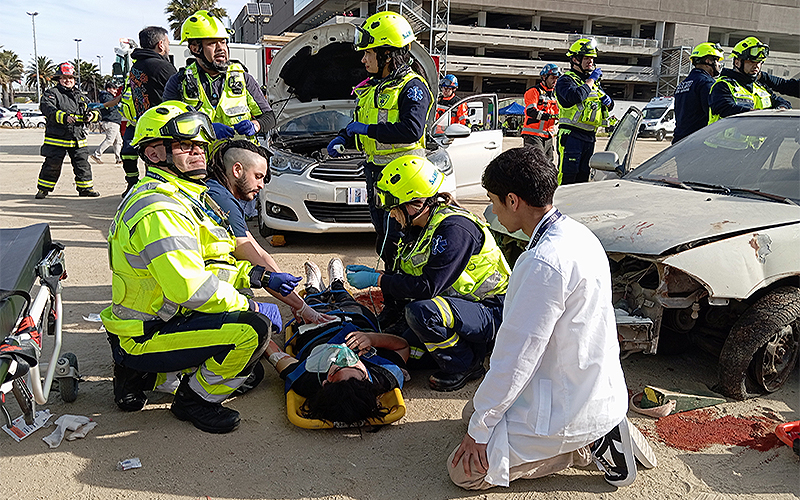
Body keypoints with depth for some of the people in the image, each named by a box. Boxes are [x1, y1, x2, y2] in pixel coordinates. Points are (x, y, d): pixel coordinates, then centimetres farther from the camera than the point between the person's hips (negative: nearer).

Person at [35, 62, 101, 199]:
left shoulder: (80, 95, 17)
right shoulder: (51, 93, -1)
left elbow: (95, 110, 19)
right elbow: (47, 108, -20)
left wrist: (91, 115, -7)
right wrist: (64, 117, -37)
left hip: (78, 139, 4)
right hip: (56, 138, -4)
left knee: (82, 163, 6)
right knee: (52, 164, 0)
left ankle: (85, 188, 19)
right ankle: (44, 188, 15)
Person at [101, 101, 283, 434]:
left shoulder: (184, 197, 12)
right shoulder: (160, 212, -22)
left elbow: (204, 265, 17)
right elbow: (191, 289, -29)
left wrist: (253, 276, 3)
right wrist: (247, 305, -16)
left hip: (164, 317, 10)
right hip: (142, 340, -10)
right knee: (253, 328, -25)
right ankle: (195, 399, 0)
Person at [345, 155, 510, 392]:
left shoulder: (454, 229, -25)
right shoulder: (422, 225, 5)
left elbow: (427, 286, -29)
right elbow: (409, 275, 14)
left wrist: (376, 280, -21)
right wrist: (374, 273, 8)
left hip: (491, 312, -9)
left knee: (421, 311, -34)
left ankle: (464, 366, -10)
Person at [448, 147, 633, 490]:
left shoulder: (545, 262, -29)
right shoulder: (576, 233, 2)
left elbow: (517, 355, -23)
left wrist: (479, 429, -10)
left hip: (569, 407, -10)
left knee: (465, 470, -4)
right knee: (475, 408, 22)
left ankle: (584, 445, 0)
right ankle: (594, 434, 12)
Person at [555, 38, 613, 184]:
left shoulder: (595, 81, 20)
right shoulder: (565, 80, -4)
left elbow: (609, 106, 26)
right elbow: (576, 96, -25)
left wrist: (608, 101, 2)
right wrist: (591, 80, -12)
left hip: (589, 137, 8)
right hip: (571, 135, -8)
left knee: (583, 176, 11)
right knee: (567, 177, -10)